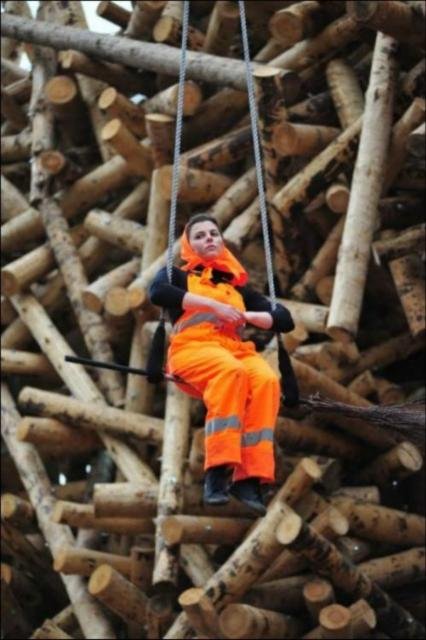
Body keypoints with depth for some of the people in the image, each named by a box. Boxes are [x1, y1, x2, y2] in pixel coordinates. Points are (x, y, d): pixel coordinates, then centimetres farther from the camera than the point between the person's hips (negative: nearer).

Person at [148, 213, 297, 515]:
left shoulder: (238, 287, 31)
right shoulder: (178, 275, 22)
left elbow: (285, 320, 20)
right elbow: (158, 292, -4)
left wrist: (246, 316, 1)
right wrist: (214, 305, -9)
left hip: (237, 349, 3)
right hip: (193, 346, -3)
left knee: (266, 379, -33)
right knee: (229, 370, -39)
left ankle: (249, 476, -40)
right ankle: (217, 471, -45)